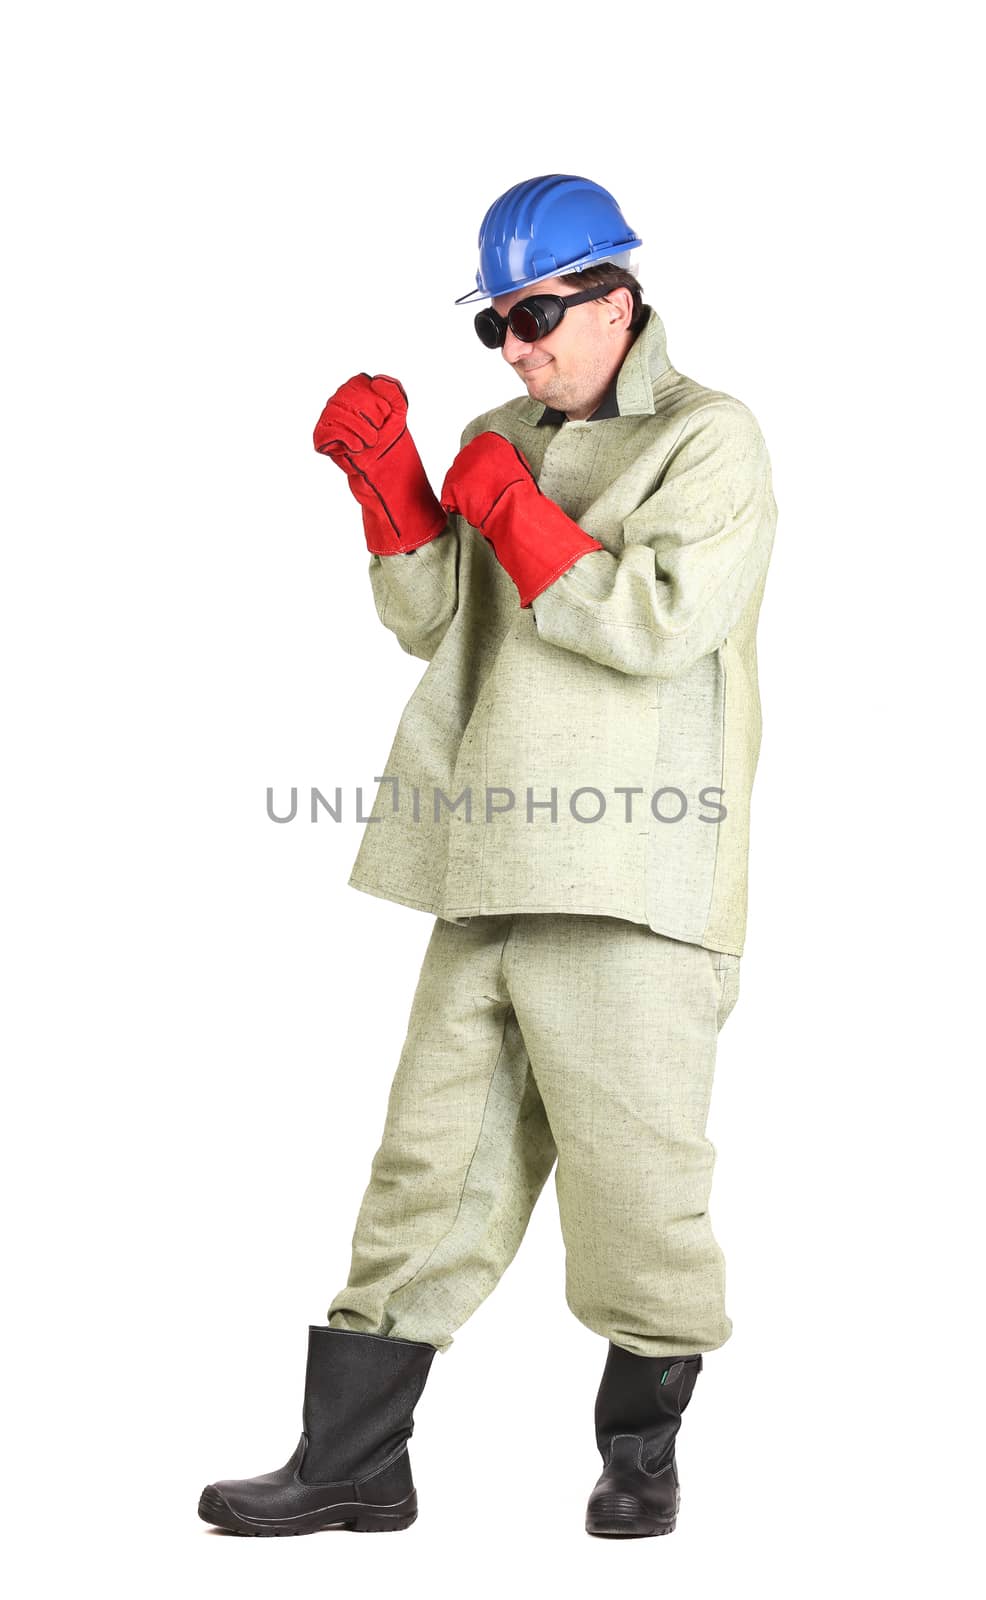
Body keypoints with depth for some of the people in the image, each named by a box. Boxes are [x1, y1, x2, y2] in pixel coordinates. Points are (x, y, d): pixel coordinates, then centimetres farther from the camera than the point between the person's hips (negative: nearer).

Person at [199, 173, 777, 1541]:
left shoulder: (709, 439, -1)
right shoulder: (508, 440, 19)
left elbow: (661, 621, -16)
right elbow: (433, 622, 12)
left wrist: (510, 513, -10)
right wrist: (390, 486, -2)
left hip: (632, 881, -6)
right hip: (492, 872, 6)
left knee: (634, 1172, 1)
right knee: (431, 1165, 7)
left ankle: (641, 1453, 20)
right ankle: (353, 1462, 13)